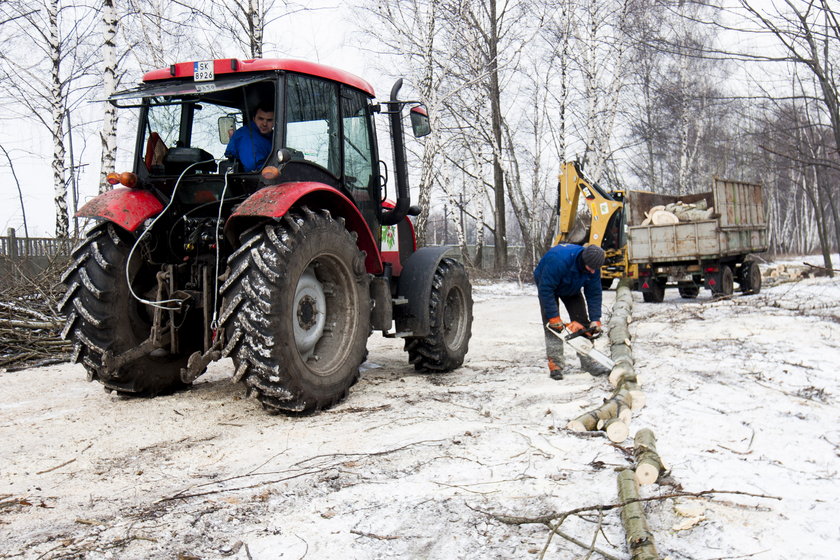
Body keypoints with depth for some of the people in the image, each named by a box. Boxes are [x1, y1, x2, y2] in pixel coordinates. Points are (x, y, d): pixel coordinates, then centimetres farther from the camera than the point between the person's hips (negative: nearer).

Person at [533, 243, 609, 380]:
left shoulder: (593, 267, -25)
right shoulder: (558, 260, -45)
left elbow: (594, 294, -16)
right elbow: (546, 290, -39)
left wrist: (595, 320, -21)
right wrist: (554, 318, -37)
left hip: (571, 289, 5)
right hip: (547, 283, -5)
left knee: (582, 321, -2)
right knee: (552, 325, -16)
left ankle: (587, 361, 2)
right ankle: (555, 364, -16)